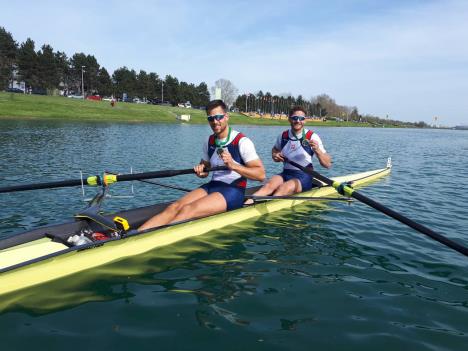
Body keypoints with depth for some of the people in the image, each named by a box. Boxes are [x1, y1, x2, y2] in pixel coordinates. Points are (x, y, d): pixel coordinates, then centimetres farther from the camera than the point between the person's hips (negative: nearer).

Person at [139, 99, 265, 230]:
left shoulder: (242, 142, -8)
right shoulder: (209, 142, 11)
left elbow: (261, 175, -13)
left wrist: (233, 165, -24)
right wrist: (200, 170, 0)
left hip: (233, 191, -6)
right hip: (212, 186, 6)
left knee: (188, 211, -28)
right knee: (174, 207, -18)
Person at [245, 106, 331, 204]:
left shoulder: (312, 137, -5)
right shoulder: (283, 136, 6)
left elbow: (327, 164, -7)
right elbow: (275, 149, 29)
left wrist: (317, 150, -25)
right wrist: (275, 156, 5)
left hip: (304, 177, -3)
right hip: (286, 174, 3)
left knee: (283, 189, -33)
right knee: (270, 185, -29)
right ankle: (246, 204, -50)